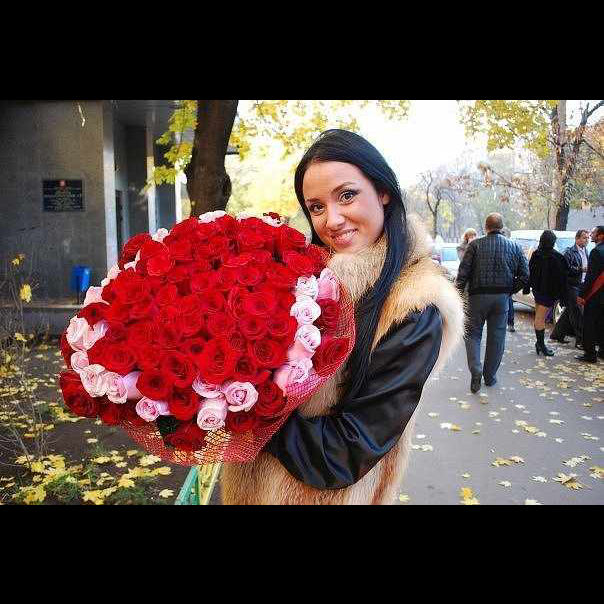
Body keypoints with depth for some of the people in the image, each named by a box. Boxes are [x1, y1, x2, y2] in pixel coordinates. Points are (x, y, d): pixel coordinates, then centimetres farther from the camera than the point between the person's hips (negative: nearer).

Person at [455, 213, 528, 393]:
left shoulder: (475, 245, -4)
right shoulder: (514, 247, 5)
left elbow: (463, 272, -10)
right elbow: (524, 275, 4)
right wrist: (510, 290, 13)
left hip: (478, 296, -2)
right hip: (502, 297, 2)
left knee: (473, 333, 9)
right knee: (497, 336, 11)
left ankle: (476, 370, -10)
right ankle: (490, 376, 21)